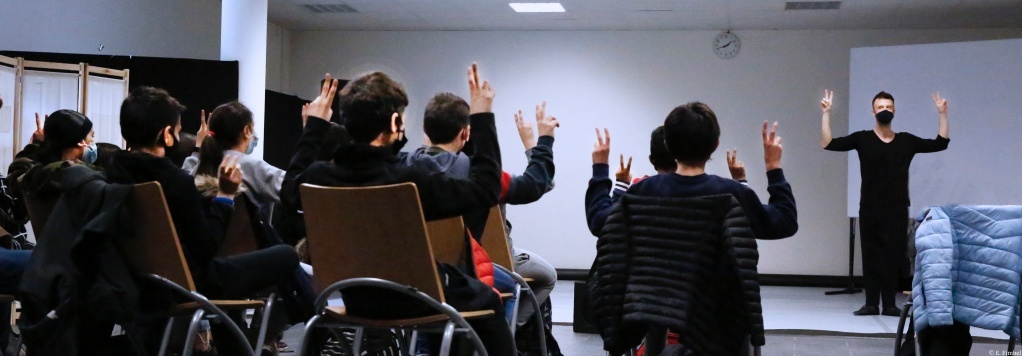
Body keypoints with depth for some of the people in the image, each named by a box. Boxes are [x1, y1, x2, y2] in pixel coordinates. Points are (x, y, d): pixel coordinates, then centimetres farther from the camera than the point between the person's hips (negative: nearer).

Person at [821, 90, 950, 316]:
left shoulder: (906, 141, 8)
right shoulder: (862, 139, 1)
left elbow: (940, 144, 9)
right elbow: (828, 144, -6)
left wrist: (942, 114, 3)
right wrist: (826, 114, -13)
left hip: (897, 209, 1)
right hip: (870, 209, -1)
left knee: (893, 256, 0)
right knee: (871, 255, 1)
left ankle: (890, 304, 7)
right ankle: (871, 304, 7)